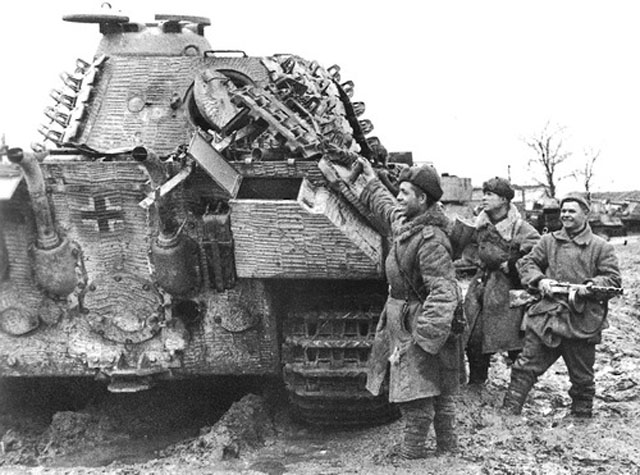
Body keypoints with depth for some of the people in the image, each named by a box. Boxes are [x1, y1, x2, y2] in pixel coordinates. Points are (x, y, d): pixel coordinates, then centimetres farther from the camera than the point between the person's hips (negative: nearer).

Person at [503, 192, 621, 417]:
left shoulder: (601, 247, 2)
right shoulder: (549, 241, 10)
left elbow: (614, 279, 0)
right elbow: (527, 263, 10)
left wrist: (591, 286, -18)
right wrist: (539, 280, -8)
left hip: (582, 321, -1)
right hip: (547, 316, 2)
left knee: (582, 377, 13)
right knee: (525, 366, -1)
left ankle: (582, 418, 31)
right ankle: (509, 412, 4)